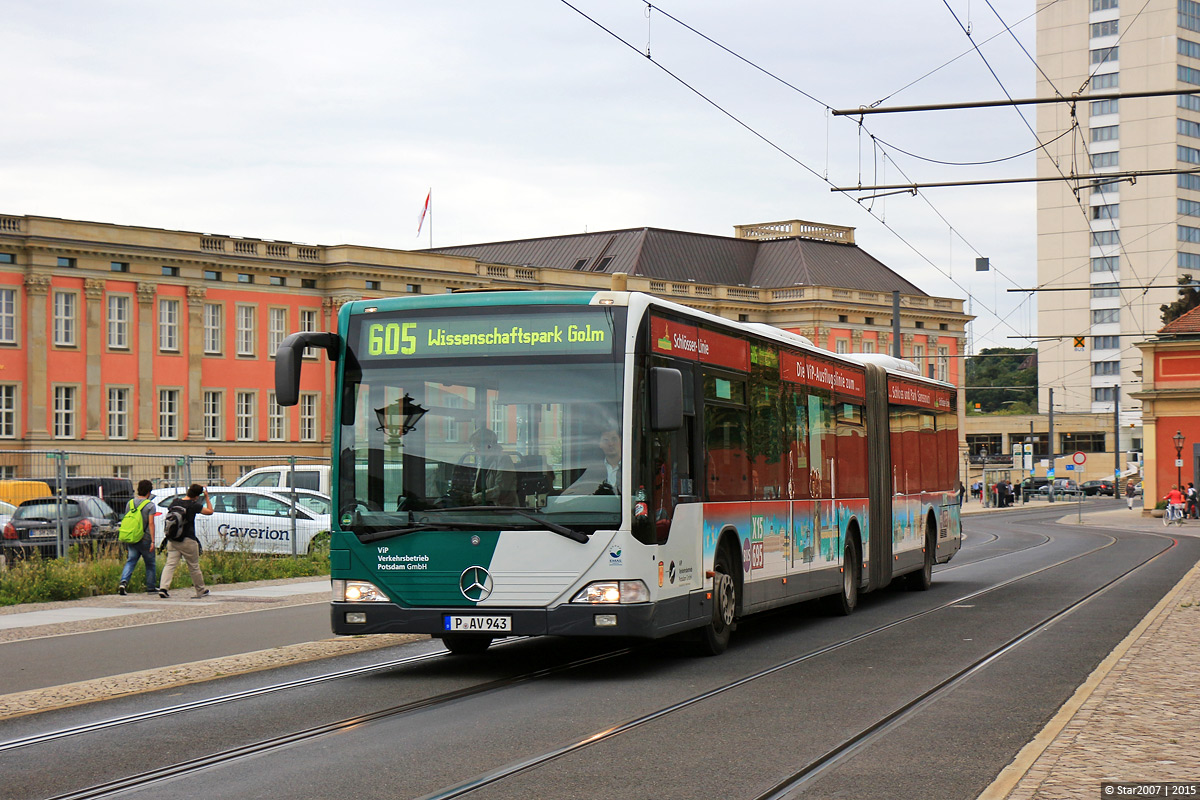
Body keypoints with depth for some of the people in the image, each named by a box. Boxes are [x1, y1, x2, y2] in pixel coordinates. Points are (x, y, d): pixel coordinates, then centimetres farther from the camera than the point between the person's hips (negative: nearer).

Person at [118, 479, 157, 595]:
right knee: (150, 564, 10)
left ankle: (123, 581, -19)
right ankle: (151, 587, 17)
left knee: (130, 562, 4)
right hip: (145, 539, -4)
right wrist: (153, 541, -13)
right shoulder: (150, 505, -8)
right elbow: (151, 523, -14)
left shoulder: (130, 503, 8)